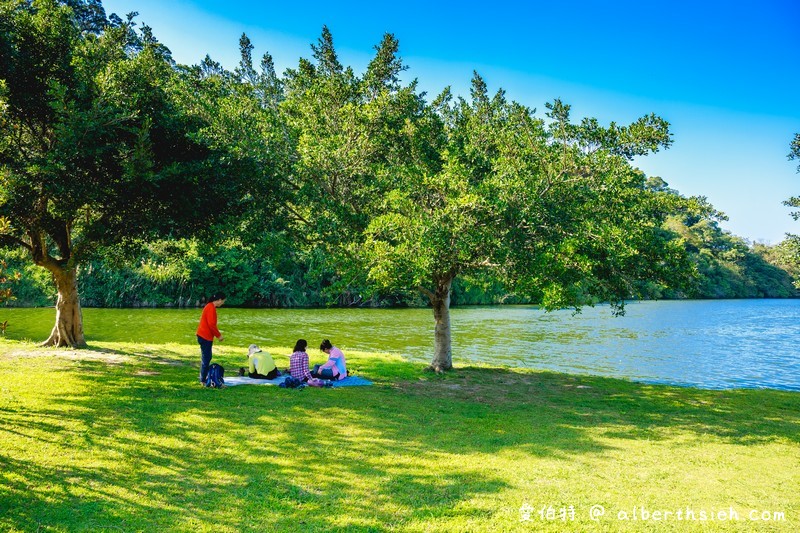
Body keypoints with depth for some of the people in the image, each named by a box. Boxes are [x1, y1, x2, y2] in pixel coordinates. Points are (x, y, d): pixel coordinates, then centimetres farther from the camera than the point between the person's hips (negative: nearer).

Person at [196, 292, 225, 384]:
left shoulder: (210, 306, 14)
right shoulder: (211, 308, -17)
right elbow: (211, 324, -21)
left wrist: (217, 333, 17)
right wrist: (218, 335, -13)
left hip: (205, 336, 10)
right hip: (205, 337, -10)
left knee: (206, 358, 15)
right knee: (206, 358, -5)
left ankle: (204, 377, 21)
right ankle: (203, 380, 0)